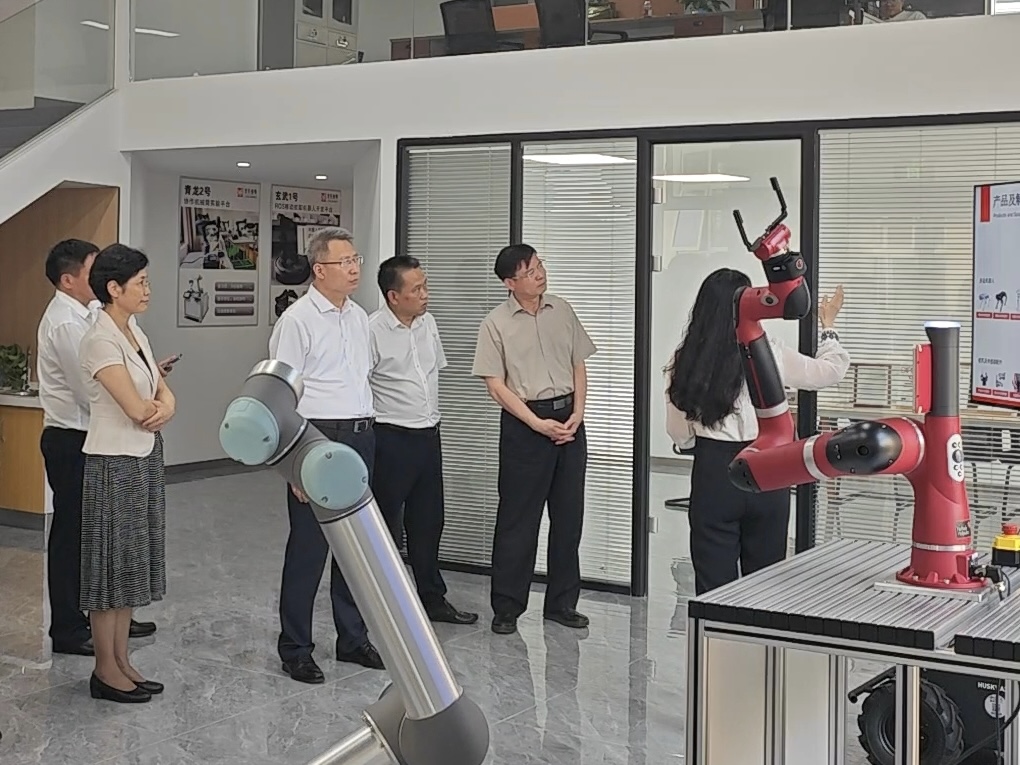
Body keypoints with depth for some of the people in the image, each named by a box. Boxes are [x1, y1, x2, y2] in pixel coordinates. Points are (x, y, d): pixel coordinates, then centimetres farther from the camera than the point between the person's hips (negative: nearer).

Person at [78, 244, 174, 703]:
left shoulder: (134, 332, 10)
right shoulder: (101, 339, -17)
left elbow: (163, 393, 9)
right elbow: (136, 408, -22)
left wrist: (163, 406, -14)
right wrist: (159, 408, -1)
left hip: (145, 458, 9)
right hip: (114, 463, -9)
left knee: (132, 562, 14)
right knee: (112, 563, 1)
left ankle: (121, 661, 23)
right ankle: (106, 670, 13)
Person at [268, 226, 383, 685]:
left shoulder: (359, 317, 13)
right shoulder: (297, 320, -10)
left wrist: (365, 431, 18)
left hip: (361, 438, 7)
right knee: (308, 548, -1)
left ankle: (352, 639, 27)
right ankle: (294, 649, 11)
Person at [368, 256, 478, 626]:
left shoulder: (428, 322, 7)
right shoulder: (372, 331, -17)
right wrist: (369, 433, -13)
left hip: (428, 436, 7)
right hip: (391, 439, -7)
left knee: (428, 523, 16)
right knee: (387, 526, 2)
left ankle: (433, 599, 27)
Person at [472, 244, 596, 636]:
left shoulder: (562, 310, 8)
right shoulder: (496, 323, -5)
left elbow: (579, 365, 12)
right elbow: (496, 385, -7)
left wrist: (577, 414, -2)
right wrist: (539, 424, -14)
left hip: (568, 419, 5)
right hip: (524, 423, -4)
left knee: (569, 515, 9)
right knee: (517, 518, 0)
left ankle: (562, 603, 20)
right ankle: (506, 608, 10)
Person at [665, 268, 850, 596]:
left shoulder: (684, 362, -5)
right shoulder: (768, 353, -7)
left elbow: (679, 435, 3)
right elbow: (831, 371, 9)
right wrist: (828, 326, 26)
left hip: (713, 473, 0)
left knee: (714, 583, 6)